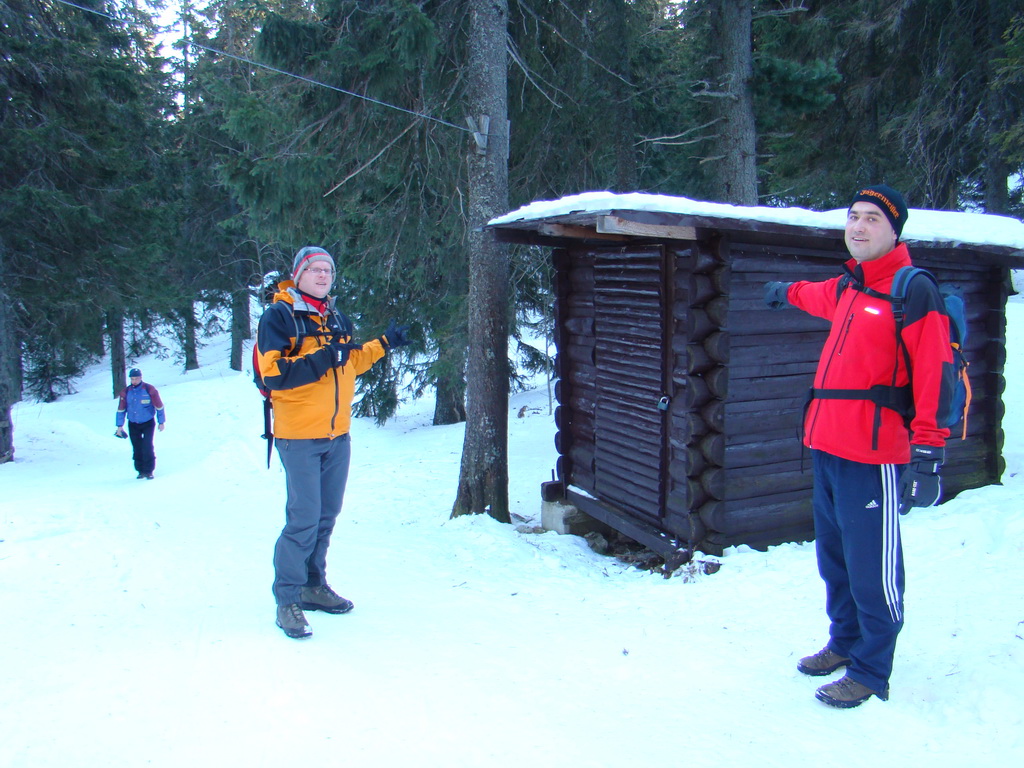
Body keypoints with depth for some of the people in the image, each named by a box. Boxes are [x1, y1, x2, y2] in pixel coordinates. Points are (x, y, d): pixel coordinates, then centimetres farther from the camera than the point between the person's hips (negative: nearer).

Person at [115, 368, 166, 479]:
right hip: (133, 425, 3)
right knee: (137, 448, 4)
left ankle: (149, 470, -1)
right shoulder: (125, 392, 0)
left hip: (148, 423, -3)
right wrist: (120, 426, 7)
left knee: (147, 447, -12)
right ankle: (140, 470, 15)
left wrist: (161, 422, 0)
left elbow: (159, 406, -2)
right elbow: (121, 409, 8)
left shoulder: (149, 389, -9)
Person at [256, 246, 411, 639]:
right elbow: (273, 374, -18)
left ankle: (314, 585, 28)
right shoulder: (278, 316, -7)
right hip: (299, 436, -7)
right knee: (304, 519, -8)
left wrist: (384, 344, 23)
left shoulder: (337, 319, 14)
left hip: (338, 435, 7)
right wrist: (321, 359, -23)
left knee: (326, 516, 14)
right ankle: (287, 599, 5)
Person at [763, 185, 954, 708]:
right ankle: (845, 642, 33)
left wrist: (927, 450, -20)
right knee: (834, 557, 17)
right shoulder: (849, 288, 17)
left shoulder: (914, 291, -7)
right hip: (826, 447, 8)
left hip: (873, 454, -8)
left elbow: (934, 376, -14)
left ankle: (870, 671, 13)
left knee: (872, 567, -1)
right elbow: (820, 297, 43)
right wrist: (788, 291, 62)